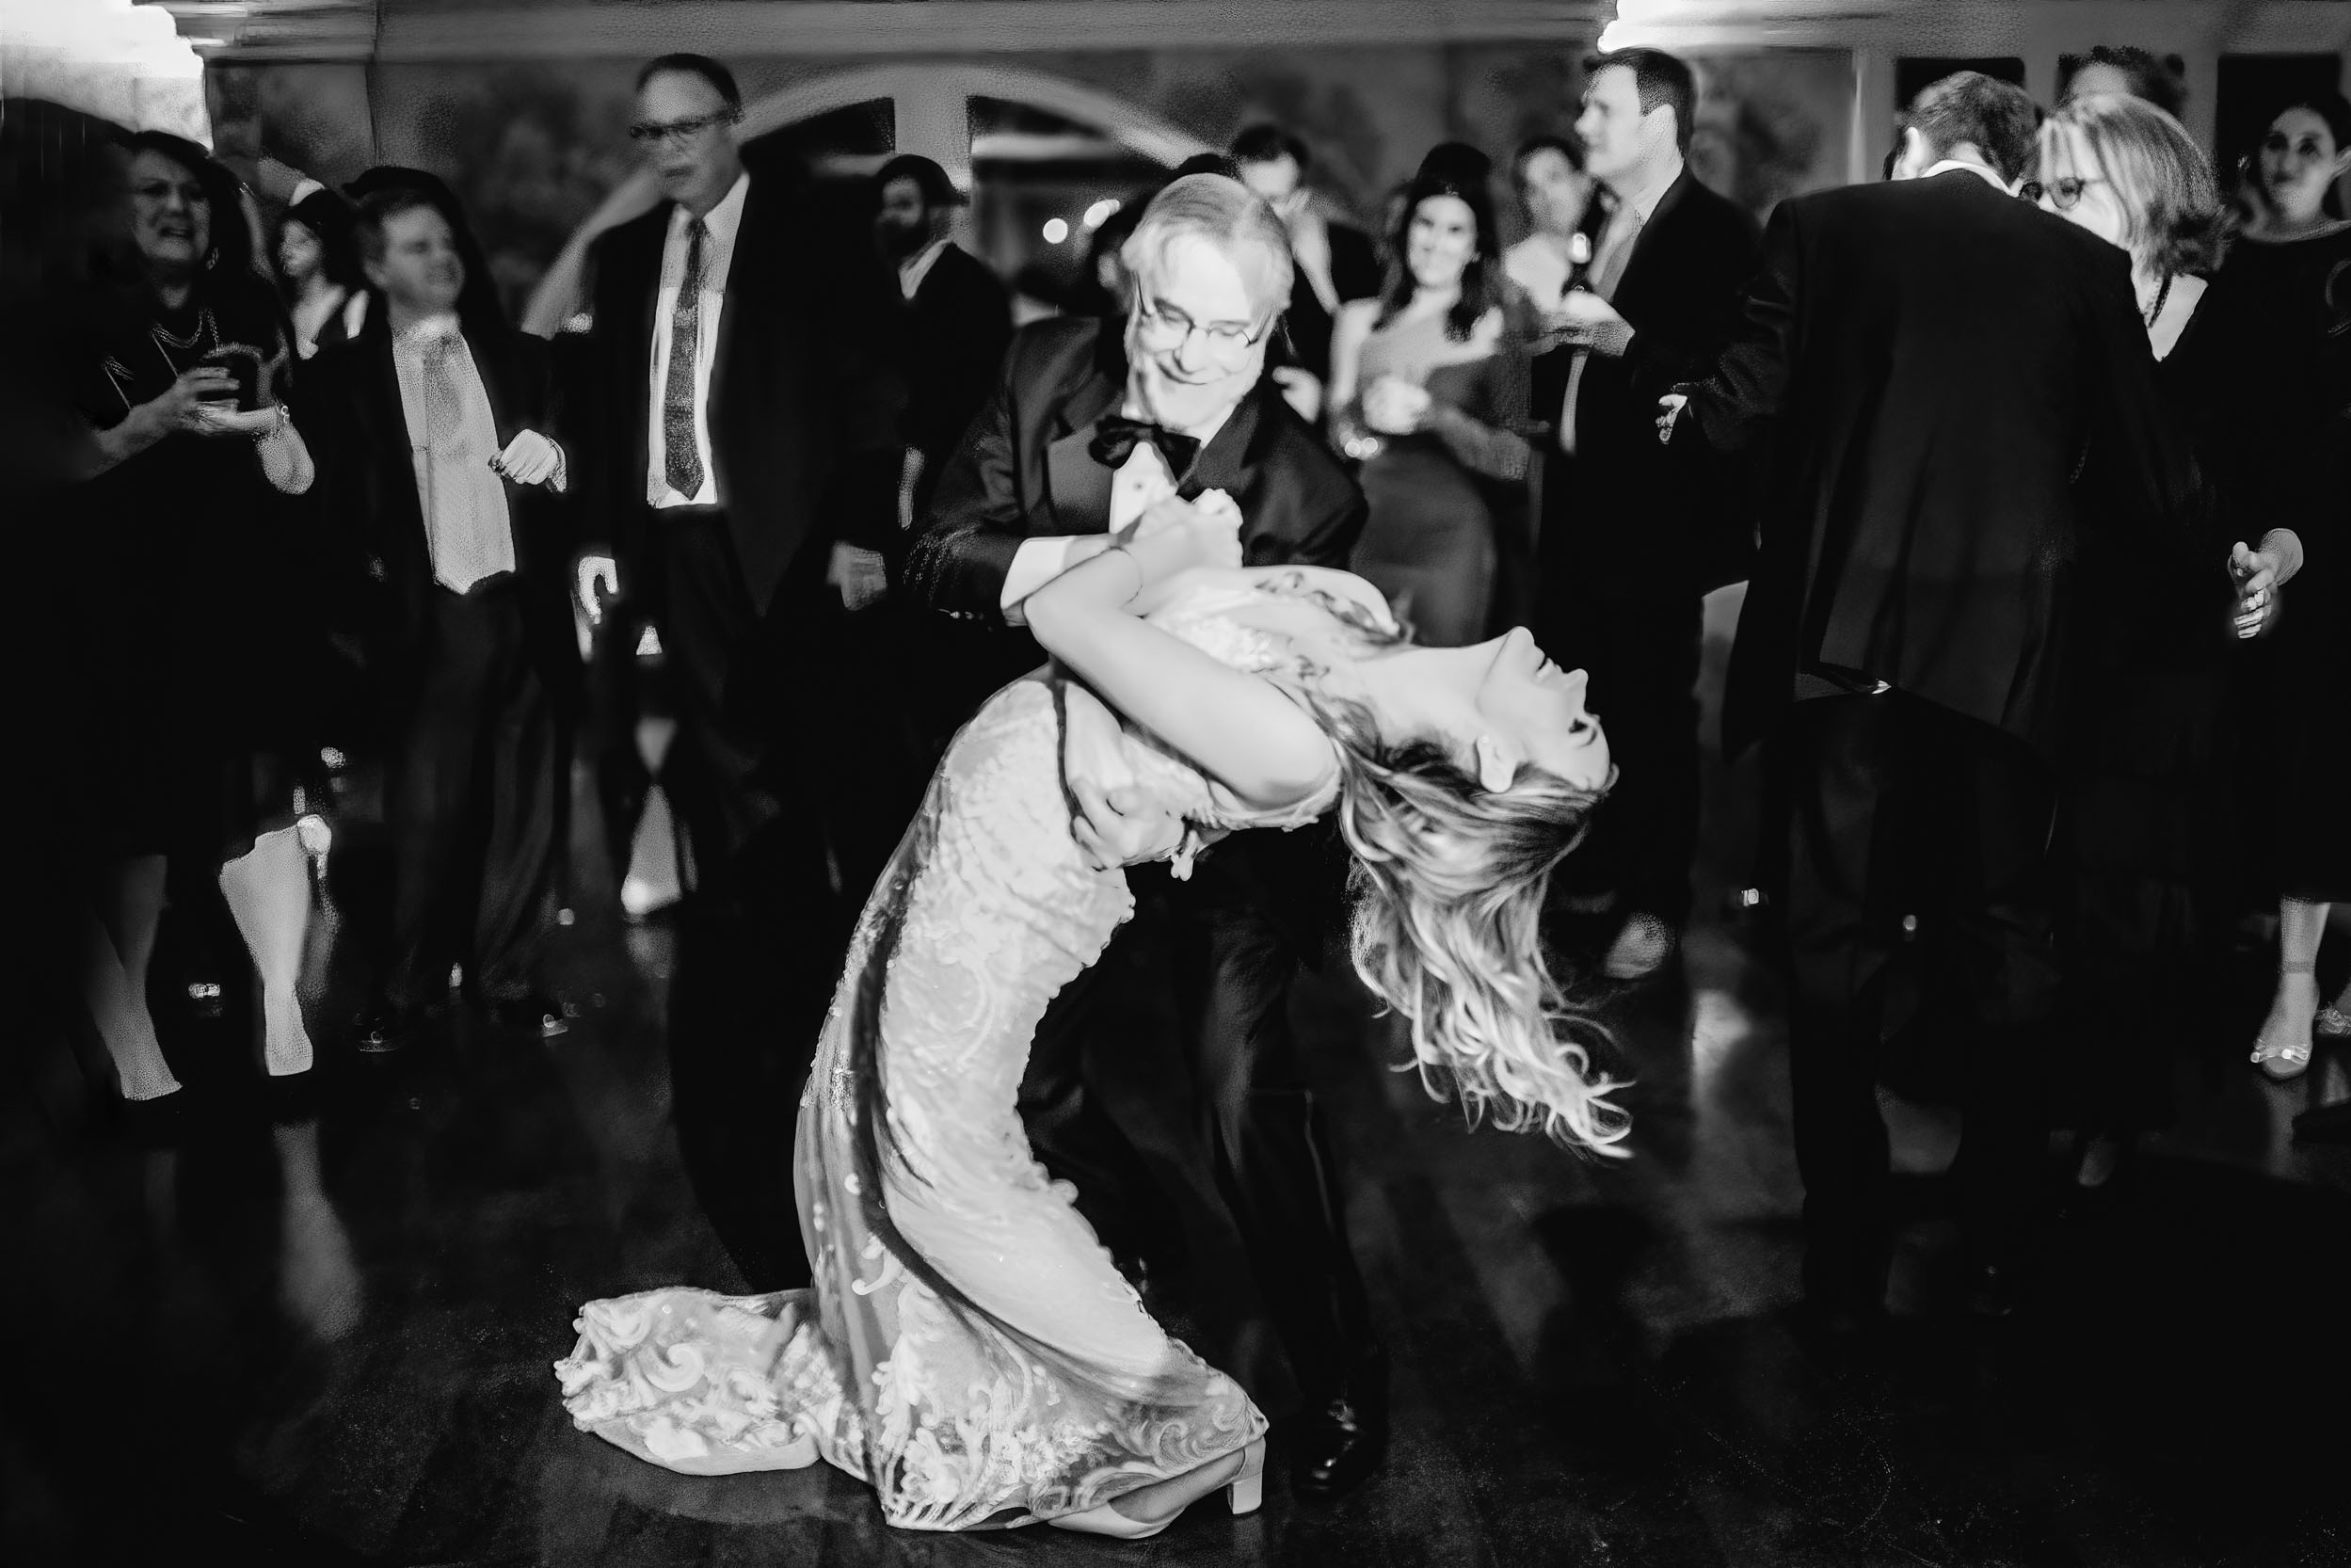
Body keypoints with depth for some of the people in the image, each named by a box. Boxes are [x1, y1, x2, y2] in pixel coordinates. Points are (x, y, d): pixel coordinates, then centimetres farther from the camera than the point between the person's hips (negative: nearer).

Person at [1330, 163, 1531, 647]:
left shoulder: (1494, 330, -1)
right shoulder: (1359, 319, 7)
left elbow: (1518, 459, -8)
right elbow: (1333, 434, 10)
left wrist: (1432, 415, -17)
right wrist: (1362, 413, -10)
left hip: (1448, 548, -2)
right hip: (1361, 546, 2)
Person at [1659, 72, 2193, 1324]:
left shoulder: (1822, 226, 2)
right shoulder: (2087, 265, 5)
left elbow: (1743, 406, -4)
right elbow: (2146, 491, 3)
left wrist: (1684, 415, 17)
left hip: (1841, 632, -1)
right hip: (2008, 644, 1)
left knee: (1836, 943, 8)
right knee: (2004, 941, 14)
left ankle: (1846, 1261, 14)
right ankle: (2000, 1247, 23)